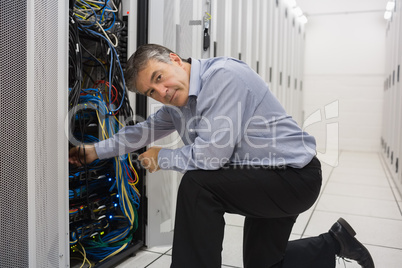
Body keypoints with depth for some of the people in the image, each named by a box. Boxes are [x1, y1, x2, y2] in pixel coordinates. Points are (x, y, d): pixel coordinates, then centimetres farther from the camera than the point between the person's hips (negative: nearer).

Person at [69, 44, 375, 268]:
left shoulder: (223, 76, -26)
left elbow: (210, 154, -30)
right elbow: (145, 130, 18)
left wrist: (161, 158, -13)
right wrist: (96, 151, 18)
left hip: (296, 176, -9)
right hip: (268, 180, 10)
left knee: (196, 184, -25)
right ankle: (333, 243, 34)